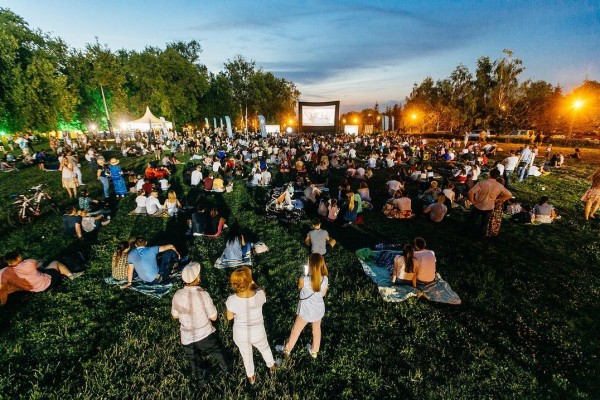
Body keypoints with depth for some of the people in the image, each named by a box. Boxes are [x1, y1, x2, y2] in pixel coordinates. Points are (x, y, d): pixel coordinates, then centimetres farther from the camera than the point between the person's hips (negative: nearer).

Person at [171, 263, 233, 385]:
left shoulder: (177, 295, -19)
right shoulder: (203, 295, -30)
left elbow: (175, 316, -2)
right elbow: (213, 317, -17)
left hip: (187, 338, 3)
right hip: (205, 335, -3)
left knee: (195, 361, 29)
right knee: (219, 353, 27)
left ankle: (201, 379, 54)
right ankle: (227, 367, 52)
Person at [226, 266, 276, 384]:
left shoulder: (232, 300, -32)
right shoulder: (260, 295, -32)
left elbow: (229, 317, -11)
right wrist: (252, 282, -12)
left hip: (240, 335, 0)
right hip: (258, 333, 0)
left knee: (246, 355, 32)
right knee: (264, 348, 35)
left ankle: (251, 377, 59)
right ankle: (271, 366, 62)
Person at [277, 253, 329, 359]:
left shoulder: (304, 280, -32)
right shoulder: (325, 279, -20)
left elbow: (299, 287, -8)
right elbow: (323, 294, -3)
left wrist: (304, 276, 1)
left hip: (306, 310, -3)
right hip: (319, 309, 3)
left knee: (296, 330, 22)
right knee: (317, 329, 29)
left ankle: (287, 349, 47)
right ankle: (314, 351, 52)